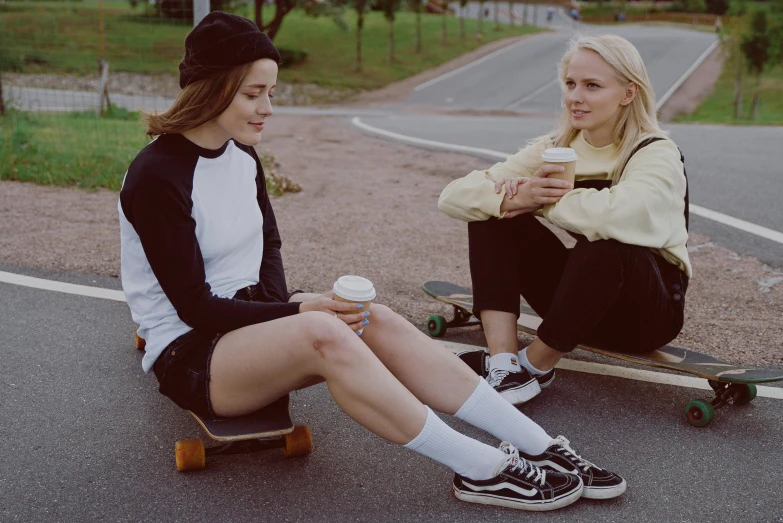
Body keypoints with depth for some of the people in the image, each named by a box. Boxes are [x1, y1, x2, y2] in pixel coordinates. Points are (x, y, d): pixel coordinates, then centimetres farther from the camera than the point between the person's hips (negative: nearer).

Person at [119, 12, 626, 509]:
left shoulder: (241, 156, 5)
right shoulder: (156, 177, -18)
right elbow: (195, 305, -18)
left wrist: (283, 305, -6)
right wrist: (296, 311, -23)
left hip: (248, 322, 7)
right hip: (188, 355, -7)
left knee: (378, 322, -19)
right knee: (322, 333, -35)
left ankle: (540, 448, -20)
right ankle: (483, 470, -28)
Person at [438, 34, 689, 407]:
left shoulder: (657, 155, -16)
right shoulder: (554, 149, -2)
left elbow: (622, 214, -42)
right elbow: (453, 196, -11)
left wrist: (543, 201, -25)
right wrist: (513, 198, -32)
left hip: (647, 313, -5)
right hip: (579, 300, 5)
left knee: (606, 242, -37)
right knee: (491, 208, -12)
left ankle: (536, 364, -16)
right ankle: (503, 362, -23)